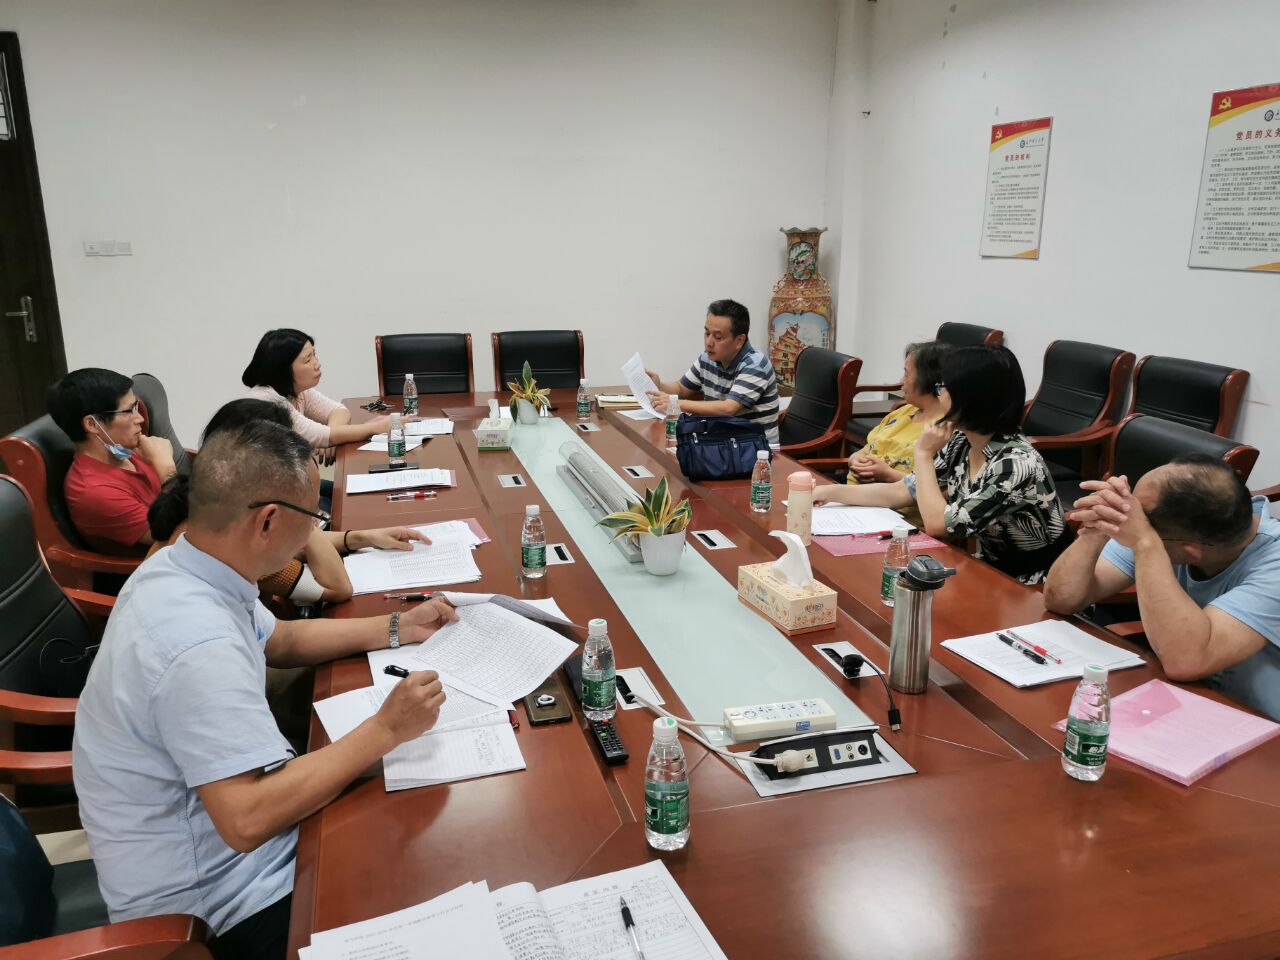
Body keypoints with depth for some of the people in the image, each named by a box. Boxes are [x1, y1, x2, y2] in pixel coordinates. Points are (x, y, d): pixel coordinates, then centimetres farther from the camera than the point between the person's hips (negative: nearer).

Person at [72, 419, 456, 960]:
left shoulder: (179, 566, -3)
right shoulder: (200, 645, -33)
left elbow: (278, 640, 14)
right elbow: (247, 821, -35)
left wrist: (396, 629, 8)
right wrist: (385, 730, -28)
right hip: (211, 902, -9)